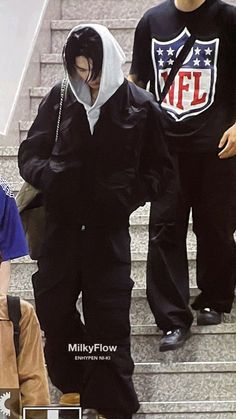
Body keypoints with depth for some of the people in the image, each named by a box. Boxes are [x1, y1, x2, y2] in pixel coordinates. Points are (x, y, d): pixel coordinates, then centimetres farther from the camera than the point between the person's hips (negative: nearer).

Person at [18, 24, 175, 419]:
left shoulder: (140, 105, -5)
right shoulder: (59, 99, -1)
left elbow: (160, 169, 3)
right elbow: (29, 153, 6)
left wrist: (128, 195, -12)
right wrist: (47, 175, -15)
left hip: (108, 231, -2)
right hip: (60, 227, 3)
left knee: (109, 320, 1)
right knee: (51, 307, 11)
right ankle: (73, 383, 35)